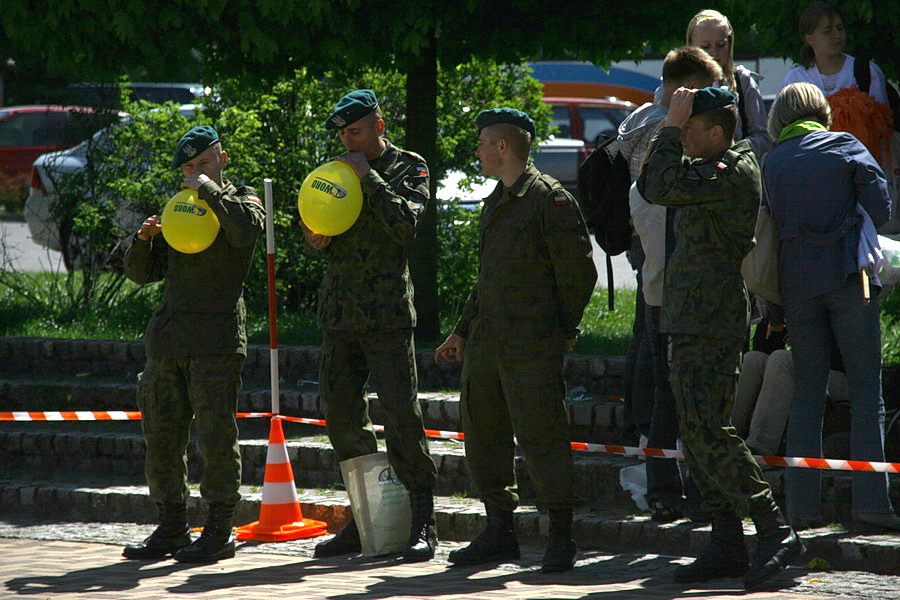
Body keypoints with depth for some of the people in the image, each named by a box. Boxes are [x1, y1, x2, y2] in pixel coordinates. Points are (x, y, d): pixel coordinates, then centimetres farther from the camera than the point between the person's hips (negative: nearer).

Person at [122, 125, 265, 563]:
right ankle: (171, 527, 15)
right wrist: (144, 240, 1)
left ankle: (220, 530, -2)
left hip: (216, 341, -6)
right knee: (161, 436, 6)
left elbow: (246, 228, -20)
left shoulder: (242, 200, 6)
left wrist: (209, 190, -10)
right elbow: (141, 273, 20)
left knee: (216, 435, -7)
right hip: (168, 339, 6)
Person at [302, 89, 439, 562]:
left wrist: (369, 178, -13)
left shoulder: (408, 168, 1)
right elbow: (317, 230, 23)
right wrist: (314, 239, 0)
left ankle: (422, 523, -6)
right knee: (342, 417, 7)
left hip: (387, 311, -6)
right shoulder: (336, 171, 18)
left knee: (401, 416, -10)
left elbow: (405, 225, -14)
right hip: (339, 310, 6)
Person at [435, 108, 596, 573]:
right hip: (487, 342, 9)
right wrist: (462, 331, 20)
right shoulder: (495, 202, 19)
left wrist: (564, 329, -3)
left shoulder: (549, 198, -8)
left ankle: (561, 538, -2)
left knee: (542, 438, -8)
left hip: (533, 343, -9)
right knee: (483, 437, 9)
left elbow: (578, 271, -8)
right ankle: (499, 531, 17)